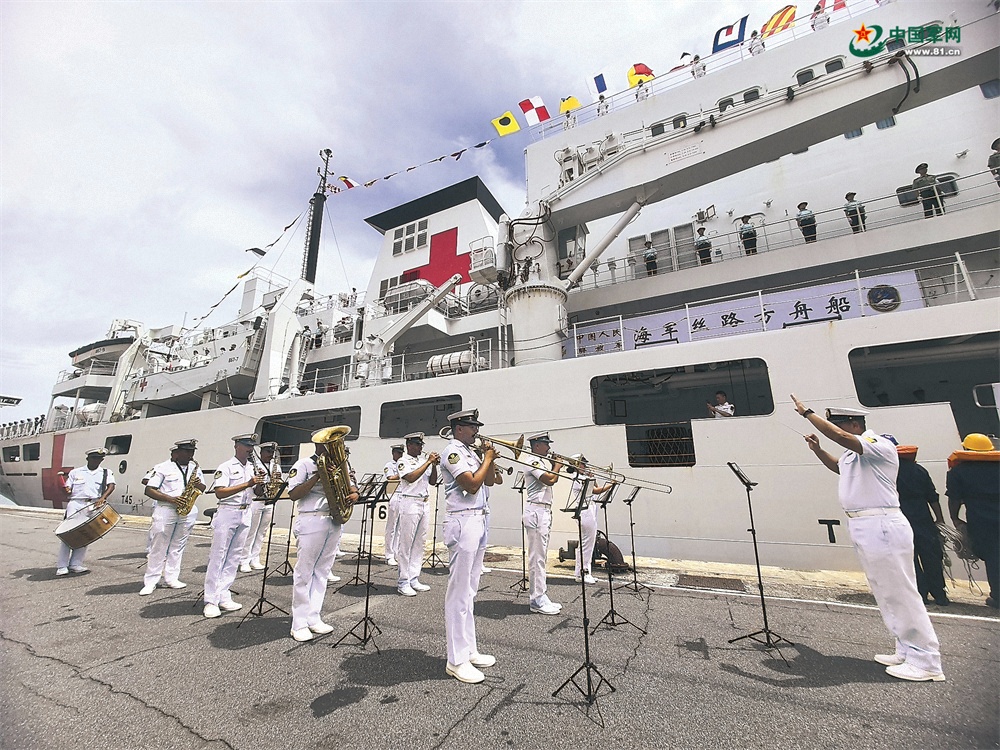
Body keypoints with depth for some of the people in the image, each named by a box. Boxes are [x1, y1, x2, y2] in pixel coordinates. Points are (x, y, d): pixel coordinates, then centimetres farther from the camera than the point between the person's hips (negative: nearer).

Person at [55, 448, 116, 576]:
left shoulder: (106, 473, 10)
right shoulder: (75, 472, 13)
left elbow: (111, 486, -6)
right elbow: (67, 491, 12)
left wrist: (102, 498, -23)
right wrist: (65, 490, -12)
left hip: (94, 506, 0)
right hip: (75, 504, 0)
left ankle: (75, 564, 10)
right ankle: (61, 566, 4)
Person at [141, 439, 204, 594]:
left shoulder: (195, 467, 13)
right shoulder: (163, 468, -3)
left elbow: (203, 489, 17)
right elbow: (148, 490, -7)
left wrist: (199, 485, -7)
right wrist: (171, 499, -18)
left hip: (188, 511, 4)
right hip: (165, 510, -4)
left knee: (178, 546, 10)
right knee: (157, 546, 2)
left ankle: (171, 578, 19)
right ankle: (150, 582, 13)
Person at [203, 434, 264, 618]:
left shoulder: (253, 468, 11)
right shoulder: (226, 467, -7)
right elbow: (219, 493, -17)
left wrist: (260, 482, -9)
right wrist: (247, 484, -25)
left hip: (245, 514, 6)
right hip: (227, 514, -6)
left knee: (234, 557, 9)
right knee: (217, 556, 0)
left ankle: (223, 597, 16)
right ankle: (211, 601, 8)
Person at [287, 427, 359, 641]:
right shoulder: (303, 464, -6)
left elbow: (350, 485, 16)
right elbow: (293, 494, -13)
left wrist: (353, 494, -7)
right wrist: (318, 476, -21)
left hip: (335, 522, 6)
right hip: (311, 521, -5)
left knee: (322, 571, 13)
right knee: (304, 572, 3)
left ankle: (314, 618, 23)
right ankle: (299, 624, 14)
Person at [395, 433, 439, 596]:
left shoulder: (423, 460, 15)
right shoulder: (403, 461, -4)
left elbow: (432, 481, 13)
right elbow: (411, 478, -20)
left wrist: (434, 465, -2)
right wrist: (428, 462, -17)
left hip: (423, 503, 7)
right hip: (410, 503, -7)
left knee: (420, 543, 11)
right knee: (406, 543, -1)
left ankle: (414, 579, 20)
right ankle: (403, 582, 8)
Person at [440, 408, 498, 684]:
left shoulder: (471, 453, 16)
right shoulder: (453, 452, -12)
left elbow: (489, 481, 17)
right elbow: (472, 485, -20)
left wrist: (489, 457, 4)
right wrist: (488, 458, -9)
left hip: (479, 520, 9)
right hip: (463, 522, -9)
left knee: (469, 590, 16)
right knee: (459, 592, -1)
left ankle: (469, 649, 27)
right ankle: (456, 661, 9)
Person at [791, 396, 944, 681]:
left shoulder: (879, 445, -14)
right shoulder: (853, 452, 16)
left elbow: (840, 437, -32)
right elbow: (838, 467, 36)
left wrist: (807, 413, -26)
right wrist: (817, 449, 20)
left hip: (881, 527, -10)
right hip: (862, 528, 10)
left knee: (900, 593, -2)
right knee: (885, 593, 16)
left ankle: (926, 662, 9)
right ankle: (907, 652, 26)